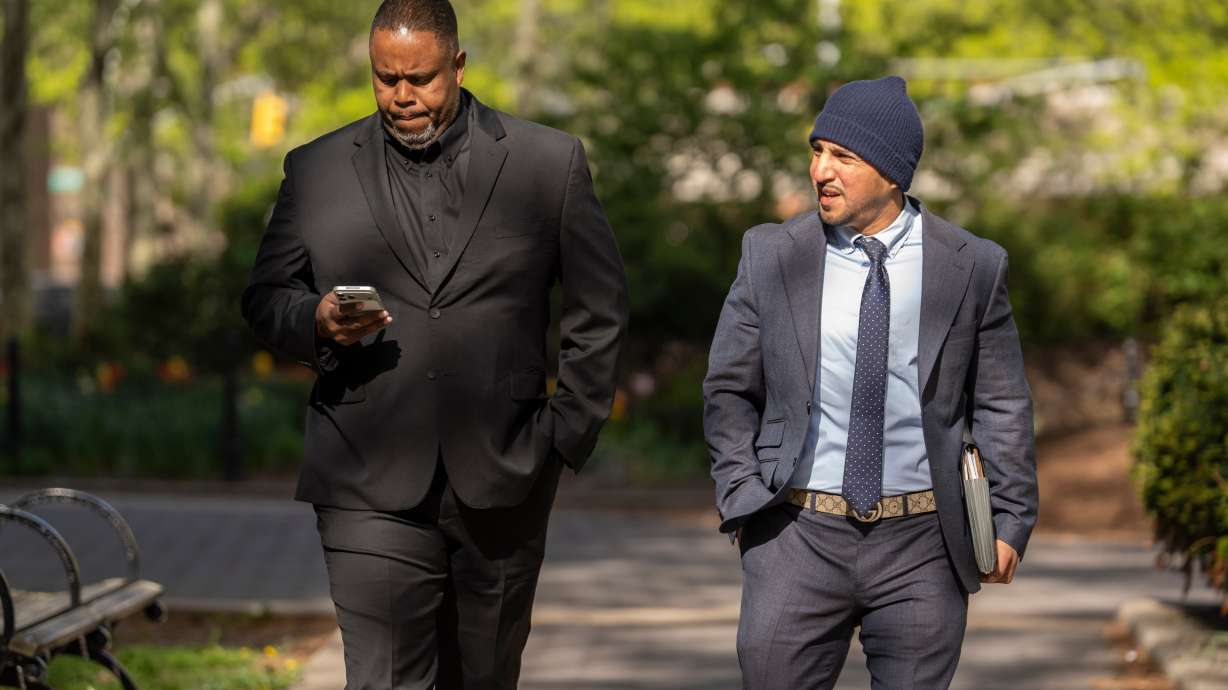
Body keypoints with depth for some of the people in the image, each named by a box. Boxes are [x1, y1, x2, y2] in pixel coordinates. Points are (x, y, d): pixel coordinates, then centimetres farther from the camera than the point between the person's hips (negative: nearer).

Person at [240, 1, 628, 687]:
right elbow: (266, 296, 12)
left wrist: (567, 433, 1)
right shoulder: (317, 170, 8)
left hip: (502, 484, 1)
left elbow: (599, 308, 8)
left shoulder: (550, 162, 5)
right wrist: (317, 320, -10)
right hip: (372, 492, -1)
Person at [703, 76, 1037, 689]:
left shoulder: (972, 268, 0)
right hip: (799, 532, 1)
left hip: (921, 545, -1)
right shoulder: (771, 257, 3)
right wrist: (742, 495, 0)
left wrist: (1011, 521, 1)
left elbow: (1002, 406, 5)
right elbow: (729, 391, 10)